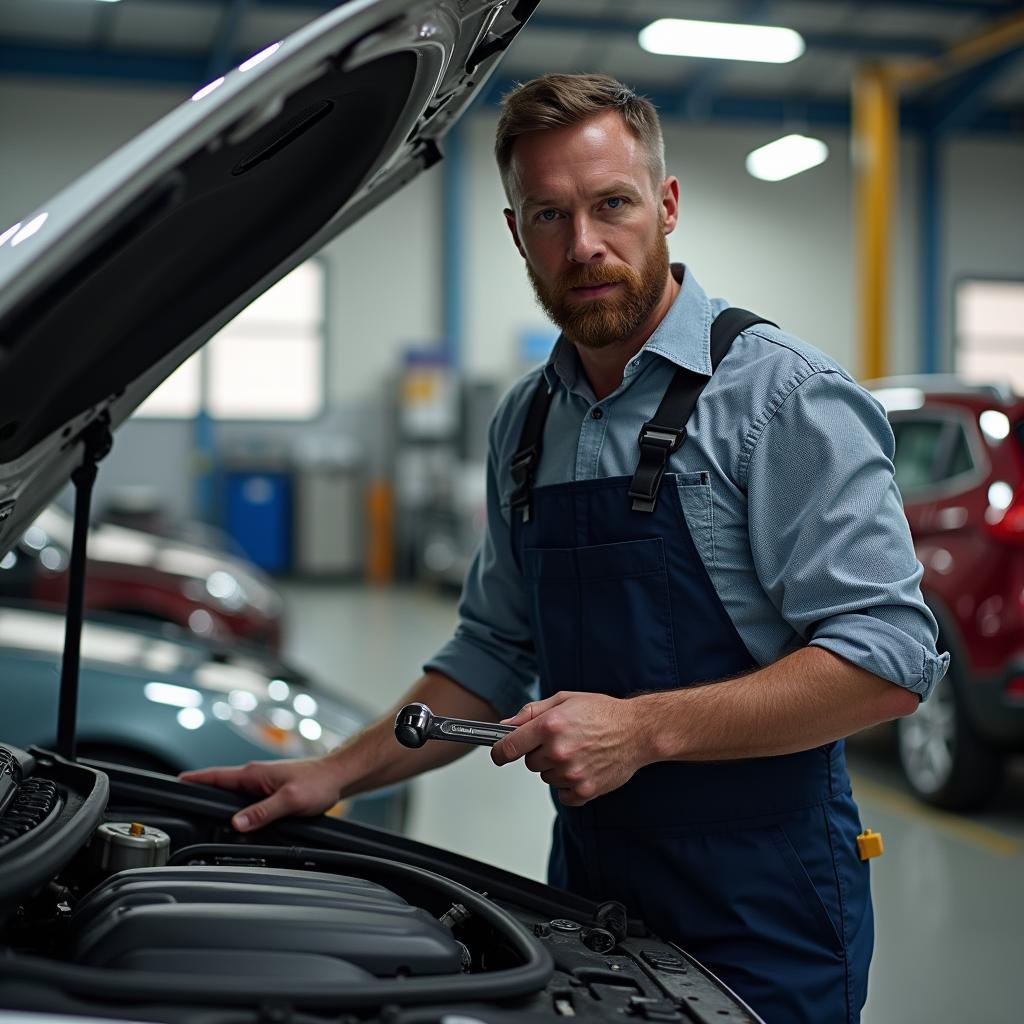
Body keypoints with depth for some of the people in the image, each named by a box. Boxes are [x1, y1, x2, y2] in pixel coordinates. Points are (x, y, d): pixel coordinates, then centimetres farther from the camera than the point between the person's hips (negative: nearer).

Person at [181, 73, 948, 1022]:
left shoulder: (783, 395, -13)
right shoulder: (526, 421, 9)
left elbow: (889, 657, -20)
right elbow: (495, 653, 17)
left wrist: (643, 728, -24)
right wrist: (336, 774, 7)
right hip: (589, 884, 6)